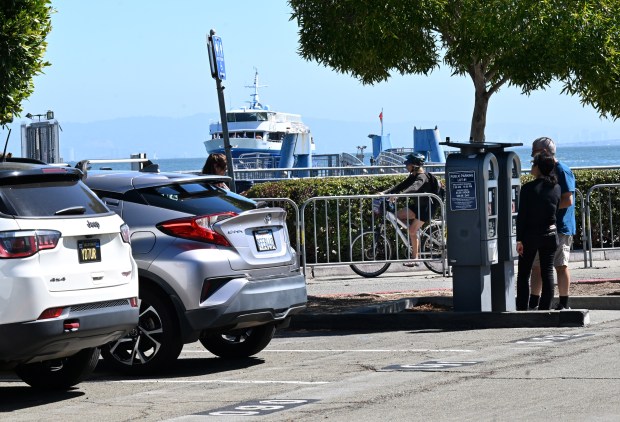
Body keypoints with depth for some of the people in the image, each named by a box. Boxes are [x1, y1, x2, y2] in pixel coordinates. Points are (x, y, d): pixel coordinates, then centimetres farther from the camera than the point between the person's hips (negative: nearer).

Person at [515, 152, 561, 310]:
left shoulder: (528, 188, -13)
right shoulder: (556, 188, 0)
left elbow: (521, 215, -12)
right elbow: (556, 210, 8)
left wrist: (519, 239, -9)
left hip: (530, 235, -3)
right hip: (550, 234, 4)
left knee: (523, 273, 6)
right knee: (547, 272, 7)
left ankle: (522, 309, 3)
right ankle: (545, 308, 7)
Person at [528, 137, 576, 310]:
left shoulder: (562, 171, -13)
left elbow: (568, 201, -19)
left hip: (560, 228, -9)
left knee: (561, 266, -3)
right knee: (537, 265, 10)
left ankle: (564, 304, 4)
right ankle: (533, 303, 15)